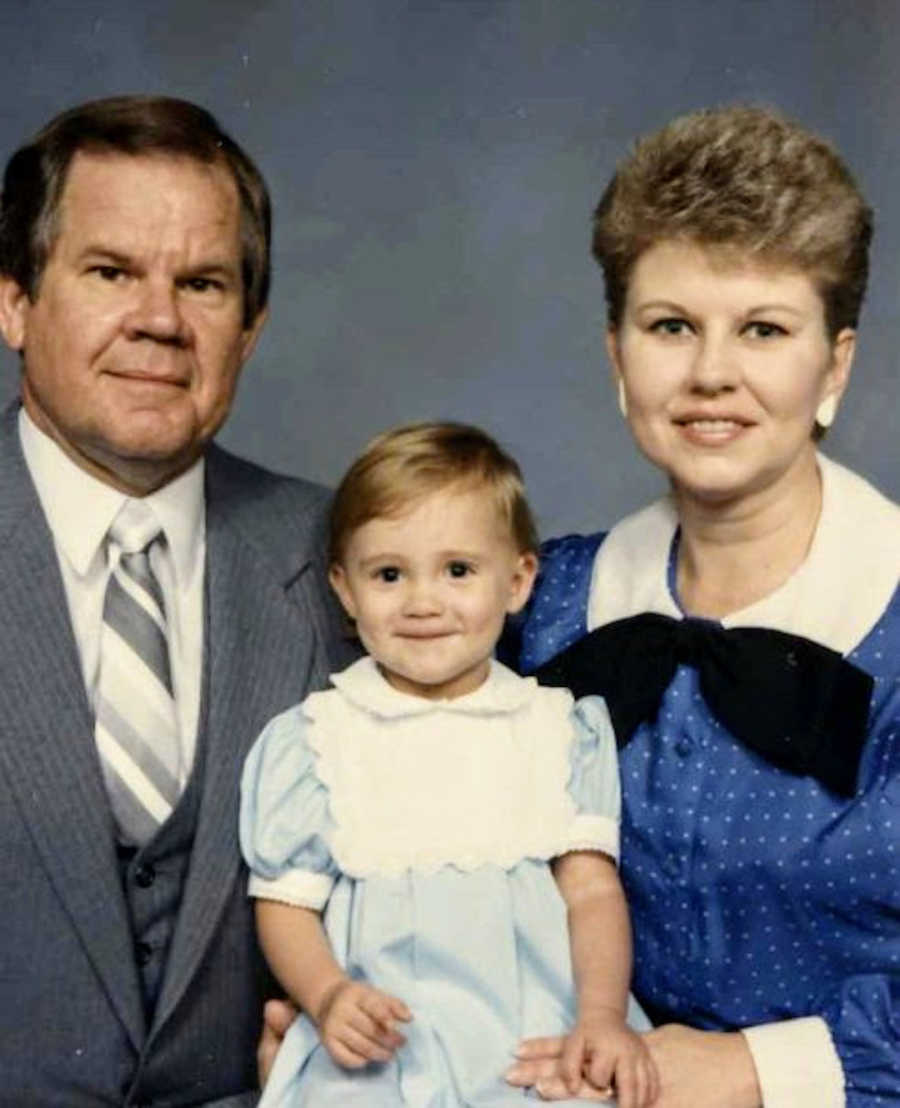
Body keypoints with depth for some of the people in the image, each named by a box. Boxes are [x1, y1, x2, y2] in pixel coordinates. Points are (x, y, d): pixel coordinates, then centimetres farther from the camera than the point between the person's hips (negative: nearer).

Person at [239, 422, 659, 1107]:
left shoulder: (564, 730, 10)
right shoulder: (312, 741, 7)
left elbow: (592, 888, 4)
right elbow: (286, 900, 6)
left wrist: (603, 1017, -11)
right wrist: (328, 997, -12)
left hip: (540, 1044, 2)